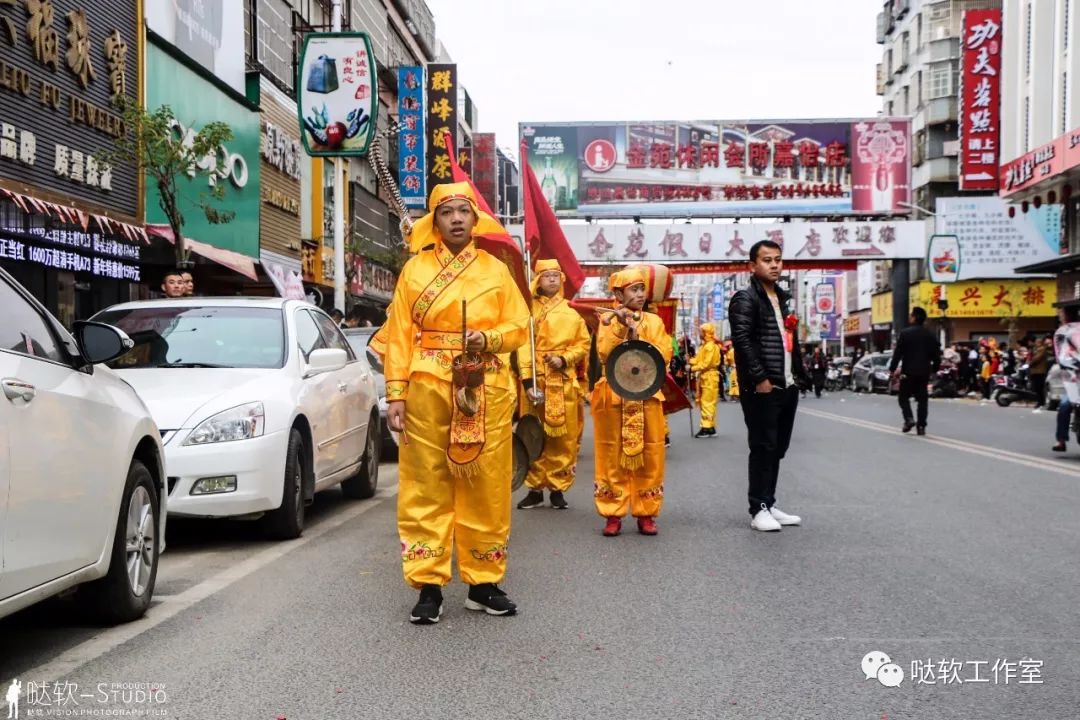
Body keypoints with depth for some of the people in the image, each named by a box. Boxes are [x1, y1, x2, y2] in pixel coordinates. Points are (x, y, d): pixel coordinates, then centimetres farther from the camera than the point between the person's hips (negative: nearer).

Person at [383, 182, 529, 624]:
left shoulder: (496, 270, 12)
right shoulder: (414, 270, 8)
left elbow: (519, 327, 9)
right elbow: (399, 336, 2)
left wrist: (489, 338, -13)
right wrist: (396, 395, -6)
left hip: (486, 392, 1)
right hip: (427, 389, -1)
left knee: (486, 488, 3)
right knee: (426, 488, 1)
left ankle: (484, 584, 14)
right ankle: (429, 586, 8)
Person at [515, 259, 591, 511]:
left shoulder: (572, 313, 11)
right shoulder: (528, 310, 4)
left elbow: (584, 344, 12)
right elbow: (523, 347, -3)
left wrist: (564, 359, -7)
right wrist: (527, 381, -12)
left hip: (564, 382, 1)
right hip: (536, 381, -1)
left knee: (564, 437, 2)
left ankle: (558, 487, 12)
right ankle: (535, 488, 13)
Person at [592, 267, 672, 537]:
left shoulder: (654, 321, 8)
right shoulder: (608, 320, 2)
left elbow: (664, 355, -5)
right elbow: (604, 354, -12)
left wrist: (637, 335, -13)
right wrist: (620, 327, -20)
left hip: (647, 396, 2)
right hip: (614, 396, -2)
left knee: (649, 457, 2)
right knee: (613, 456, 1)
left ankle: (646, 513, 12)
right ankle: (613, 514, 9)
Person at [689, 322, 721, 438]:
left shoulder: (710, 346, -15)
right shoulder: (704, 346, 17)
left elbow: (706, 364, -20)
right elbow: (699, 360, 15)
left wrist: (693, 368, -17)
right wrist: (690, 361, -2)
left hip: (709, 377, -10)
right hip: (705, 377, 10)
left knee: (707, 403, -9)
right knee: (708, 403, 12)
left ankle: (706, 428, -9)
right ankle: (711, 427, 16)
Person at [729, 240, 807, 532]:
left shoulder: (784, 298, 20)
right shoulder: (745, 299, -8)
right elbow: (742, 341, -17)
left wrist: (798, 374, 14)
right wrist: (760, 379, -20)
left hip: (787, 387, 8)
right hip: (762, 388, -8)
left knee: (778, 449, 11)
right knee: (763, 448, -4)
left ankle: (769, 505, 20)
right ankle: (758, 509, 3)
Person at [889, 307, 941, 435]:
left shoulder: (905, 333, -8)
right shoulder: (930, 335, 6)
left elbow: (898, 353, -11)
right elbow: (937, 355, 9)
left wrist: (892, 368, -4)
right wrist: (934, 369, 20)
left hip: (908, 371, -4)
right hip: (924, 372, 4)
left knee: (904, 397, 9)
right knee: (922, 399, 7)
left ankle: (909, 419, -10)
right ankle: (921, 426, 3)